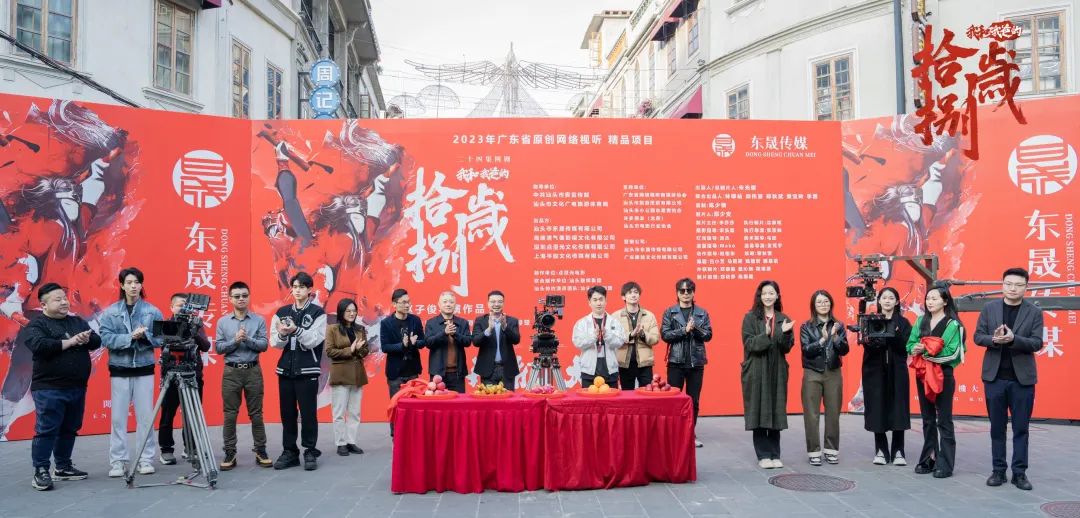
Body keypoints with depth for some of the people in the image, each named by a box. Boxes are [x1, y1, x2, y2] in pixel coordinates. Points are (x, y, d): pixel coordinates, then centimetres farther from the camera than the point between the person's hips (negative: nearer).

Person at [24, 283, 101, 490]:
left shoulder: (78, 322, 15)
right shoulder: (36, 325, -3)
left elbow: (97, 341, 7)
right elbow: (40, 346, -21)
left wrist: (86, 339, -15)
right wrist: (70, 342, -16)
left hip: (77, 388, 6)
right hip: (48, 389, -6)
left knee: (70, 430, 13)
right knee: (46, 431, -5)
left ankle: (63, 467, 24)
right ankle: (40, 472, 1)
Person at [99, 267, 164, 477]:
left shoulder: (153, 311, 2)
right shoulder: (110, 312, 1)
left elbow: (161, 339, 1)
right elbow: (106, 339, -9)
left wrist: (145, 335, -18)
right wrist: (131, 337, -20)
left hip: (144, 369, 0)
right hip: (119, 370, 0)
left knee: (146, 416, 2)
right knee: (118, 417, 2)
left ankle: (146, 459, 10)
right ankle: (118, 461, 10)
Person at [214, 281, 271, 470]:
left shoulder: (259, 320, 3)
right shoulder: (222, 322, 5)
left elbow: (264, 345, -4)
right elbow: (218, 348, 0)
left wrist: (248, 339, -18)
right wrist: (235, 340, -15)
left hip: (253, 371, 0)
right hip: (231, 371, 1)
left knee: (256, 413, 4)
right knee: (230, 414, 3)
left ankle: (260, 451, 12)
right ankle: (230, 453, 9)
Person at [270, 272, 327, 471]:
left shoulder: (318, 313, -1)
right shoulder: (282, 312, 10)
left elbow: (314, 340, -11)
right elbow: (275, 343, 4)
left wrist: (296, 330, -26)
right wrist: (282, 334, -18)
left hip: (307, 371, -4)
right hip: (285, 370, 4)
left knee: (308, 413, -1)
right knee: (287, 413, 8)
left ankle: (310, 452, 8)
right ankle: (289, 451, 17)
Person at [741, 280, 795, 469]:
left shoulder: (783, 319, 9)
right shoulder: (750, 318, 0)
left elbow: (787, 348, 3)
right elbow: (749, 343, -9)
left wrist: (785, 333, -16)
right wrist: (766, 335, -25)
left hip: (777, 371, 3)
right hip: (756, 371, -3)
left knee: (776, 412, 4)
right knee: (759, 412, -2)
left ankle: (775, 454, 13)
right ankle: (763, 455, 6)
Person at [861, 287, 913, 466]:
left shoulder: (903, 322, 5)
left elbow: (905, 347, -6)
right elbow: (867, 344, -1)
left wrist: (894, 334, -23)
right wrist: (870, 342, -23)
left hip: (896, 371, 0)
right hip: (875, 371, 1)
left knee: (897, 410, -1)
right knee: (877, 410, 0)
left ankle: (898, 451, 7)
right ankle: (881, 450, 9)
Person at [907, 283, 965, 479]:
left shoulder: (953, 324, -9)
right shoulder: (921, 321, 8)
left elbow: (953, 353, -17)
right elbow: (910, 344, 8)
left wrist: (928, 352, -17)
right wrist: (915, 349, -14)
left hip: (943, 375, -6)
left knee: (944, 420, -1)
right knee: (927, 419, 12)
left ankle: (945, 464, 4)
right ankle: (928, 459, 20)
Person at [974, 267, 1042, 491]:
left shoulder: (1034, 312, 0)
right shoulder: (989, 309, 4)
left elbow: (1037, 343, -7)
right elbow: (978, 336, 3)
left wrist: (1013, 339, -24)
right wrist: (994, 339, -18)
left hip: (1022, 377, -1)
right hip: (994, 376, 1)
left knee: (1020, 427, 4)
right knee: (997, 427, 8)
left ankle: (1019, 472, 12)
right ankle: (998, 470, 16)